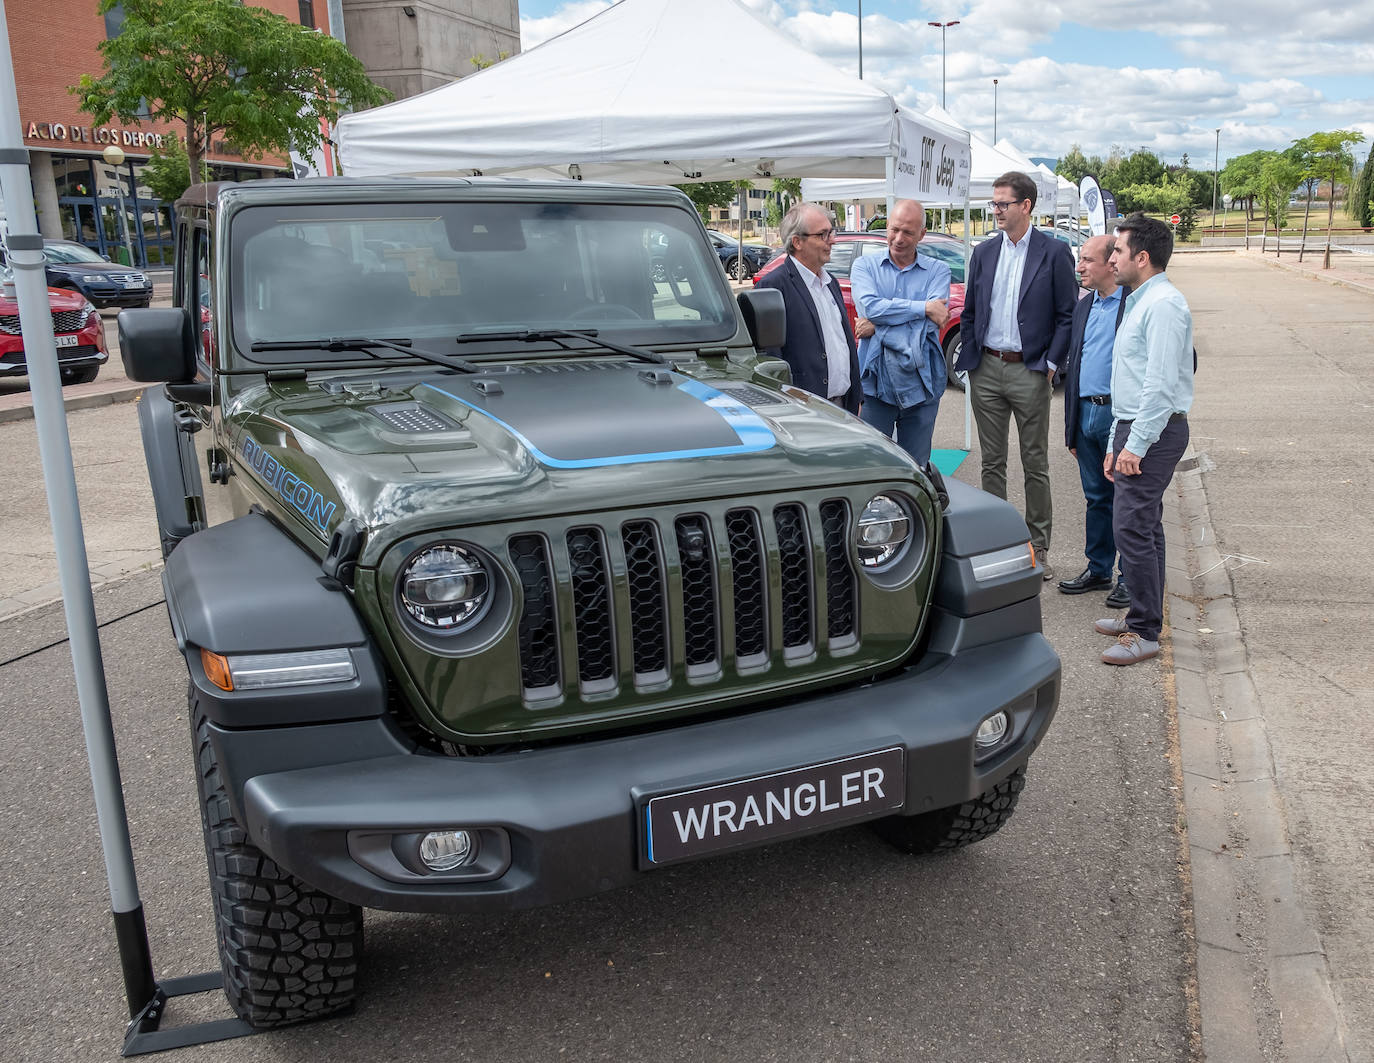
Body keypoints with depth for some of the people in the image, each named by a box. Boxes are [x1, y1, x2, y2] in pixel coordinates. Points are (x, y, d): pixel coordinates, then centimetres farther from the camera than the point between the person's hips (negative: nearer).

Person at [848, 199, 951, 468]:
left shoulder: (937, 271, 5)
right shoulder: (864, 266, 5)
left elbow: (934, 321, -11)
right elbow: (870, 307, -15)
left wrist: (878, 328, -14)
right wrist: (924, 308, -14)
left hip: (921, 384, 1)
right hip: (876, 384, -1)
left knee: (916, 468, 11)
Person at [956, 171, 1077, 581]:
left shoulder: (1055, 252, -3)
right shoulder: (983, 253, 9)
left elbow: (1068, 314, -2)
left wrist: (1050, 364, -8)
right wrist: (970, 357, 5)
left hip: (1029, 371, -4)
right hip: (986, 369, 4)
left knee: (1035, 465, 4)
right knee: (992, 462, 9)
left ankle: (1037, 548, 13)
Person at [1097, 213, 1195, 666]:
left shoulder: (1163, 304, -14)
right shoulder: (1139, 302, 19)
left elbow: (1162, 383, -21)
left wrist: (1136, 445, -21)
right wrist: (1116, 444, 19)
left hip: (1153, 432, -10)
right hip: (1134, 428, 10)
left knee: (1132, 527, -11)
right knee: (1144, 527, 14)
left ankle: (1144, 633, -6)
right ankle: (1143, 616, 23)